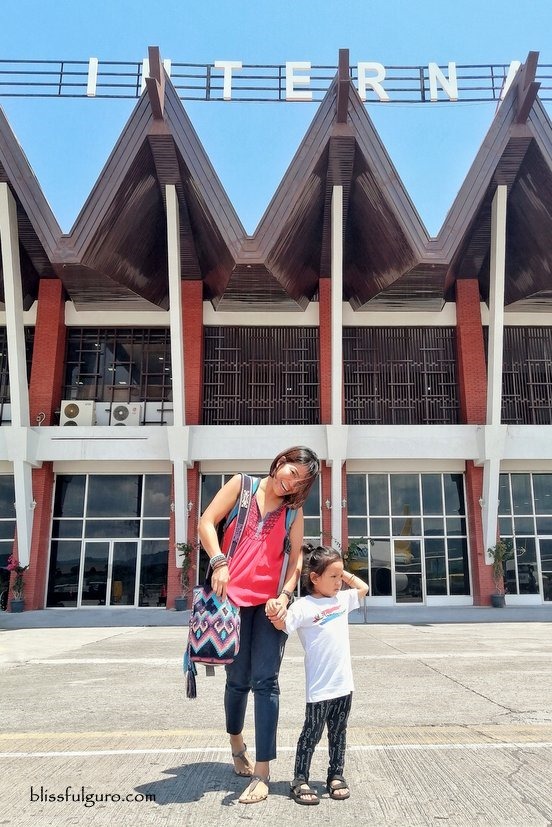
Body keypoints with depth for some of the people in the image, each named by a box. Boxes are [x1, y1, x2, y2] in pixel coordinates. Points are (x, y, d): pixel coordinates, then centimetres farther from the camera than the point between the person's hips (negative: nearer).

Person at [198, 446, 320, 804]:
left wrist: (285, 594, -10)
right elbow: (207, 523, -3)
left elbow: (296, 555, 5)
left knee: (265, 681, -4)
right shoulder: (242, 485, 3)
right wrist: (219, 562, -17)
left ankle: (262, 774, 2)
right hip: (234, 597, -1)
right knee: (239, 679, 9)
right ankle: (237, 743, 37)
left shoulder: (294, 509, 9)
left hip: (271, 601, 1)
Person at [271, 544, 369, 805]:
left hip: (344, 683, 6)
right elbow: (281, 625, -22)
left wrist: (345, 574, 9)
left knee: (338, 732, 17)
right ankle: (300, 780, 19)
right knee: (312, 732, 5)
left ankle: (336, 775, 31)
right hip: (320, 687, -6)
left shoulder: (342, 599, 7)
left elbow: (363, 588, 22)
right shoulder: (303, 606, -13)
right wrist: (275, 613, -43)